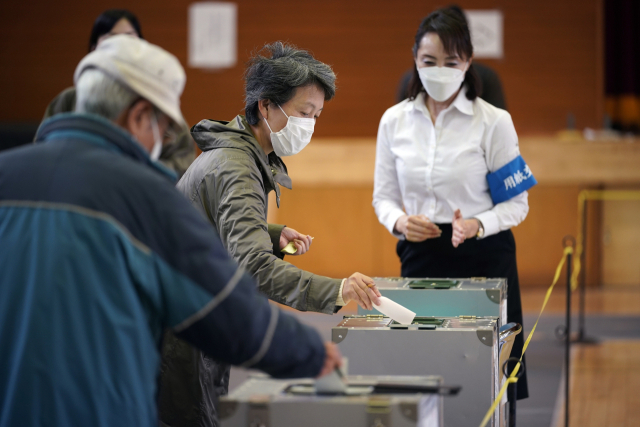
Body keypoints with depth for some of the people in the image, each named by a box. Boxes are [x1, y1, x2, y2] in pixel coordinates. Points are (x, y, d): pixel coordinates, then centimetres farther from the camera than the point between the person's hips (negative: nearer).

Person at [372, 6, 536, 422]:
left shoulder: (494, 122, -4)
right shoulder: (394, 120, 6)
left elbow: (516, 203, -1)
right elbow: (384, 196, 11)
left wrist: (478, 225, -20)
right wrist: (399, 222, -11)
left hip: (483, 259, -3)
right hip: (420, 259, 3)